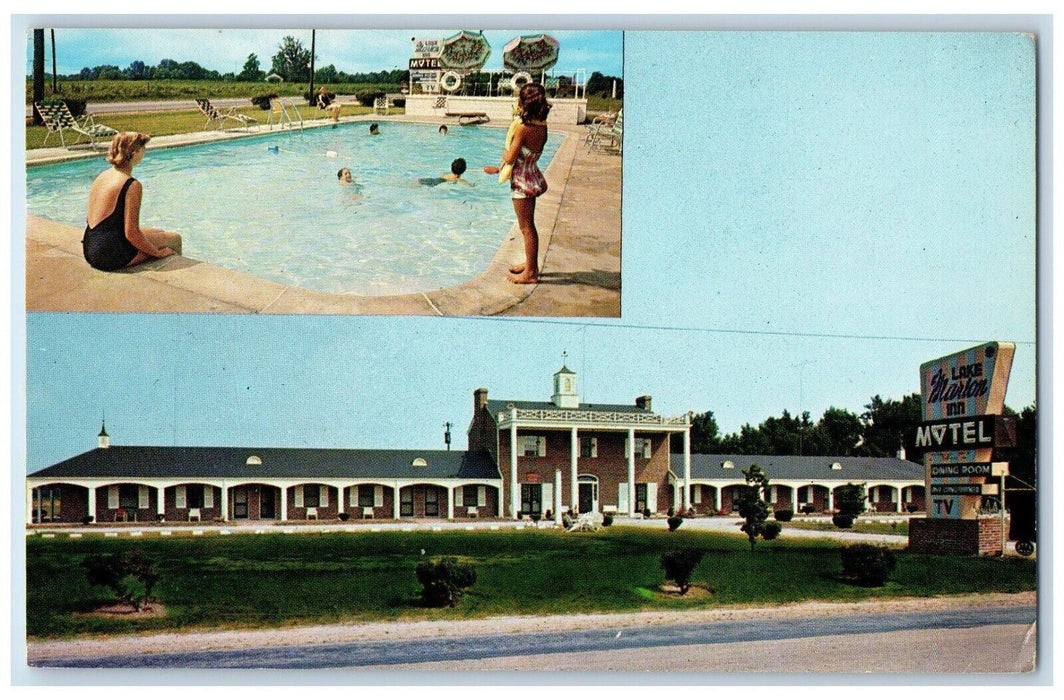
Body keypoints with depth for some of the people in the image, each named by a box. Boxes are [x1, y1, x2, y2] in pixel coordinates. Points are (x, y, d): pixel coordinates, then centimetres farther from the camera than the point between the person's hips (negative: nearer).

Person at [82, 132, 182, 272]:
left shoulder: (102, 176, 9)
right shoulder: (132, 186, -18)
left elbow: (89, 218, 17)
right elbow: (131, 233, -20)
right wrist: (157, 253, -6)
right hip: (111, 255, -9)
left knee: (159, 233, 28)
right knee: (174, 239, 9)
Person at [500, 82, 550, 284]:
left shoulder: (523, 128, -23)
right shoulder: (542, 126, 1)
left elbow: (510, 158, -19)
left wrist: (505, 153, 5)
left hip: (522, 182, -8)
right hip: (533, 177, 8)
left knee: (526, 227, 0)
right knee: (529, 225, 20)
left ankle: (530, 273, 7)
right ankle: (531, 264, 31)